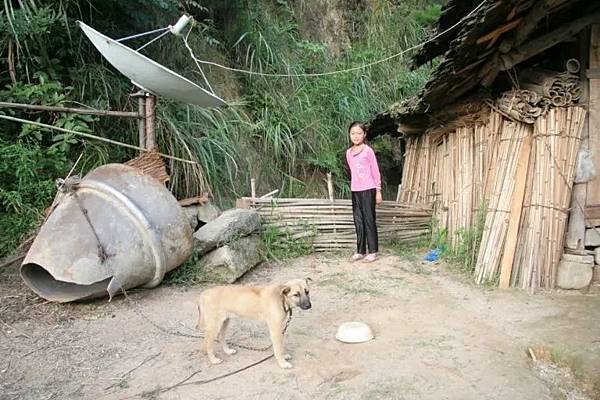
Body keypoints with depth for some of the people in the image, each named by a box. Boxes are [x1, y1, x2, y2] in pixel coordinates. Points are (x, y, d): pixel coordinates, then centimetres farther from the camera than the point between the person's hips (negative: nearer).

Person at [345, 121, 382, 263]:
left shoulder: (368, 151, -5)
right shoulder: (348, 152, 10)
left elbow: (375, 171, -4)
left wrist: (378, 191, -6)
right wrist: (354, 186, 15)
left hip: (368, 190, -5)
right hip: (355, 190, 5)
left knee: (369, 220, -2)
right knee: (358, 221, 8)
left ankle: (373, 251, 6)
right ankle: (360, 251, 15)